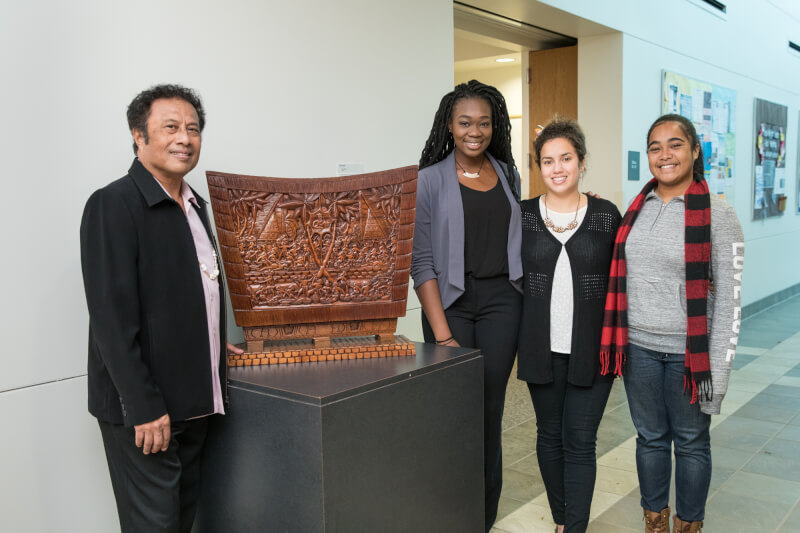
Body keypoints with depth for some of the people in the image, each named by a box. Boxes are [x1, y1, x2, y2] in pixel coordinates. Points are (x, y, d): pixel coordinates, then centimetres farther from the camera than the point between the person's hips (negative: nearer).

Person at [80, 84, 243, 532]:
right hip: (143, 409, -8)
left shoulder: (196, 205, 13)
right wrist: (144, 408, -20)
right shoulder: (113, 205, -14)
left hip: (194, 402, 8)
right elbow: (113, 318, -19)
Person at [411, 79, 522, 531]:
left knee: (490, 410, 3)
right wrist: (442, 333, -14)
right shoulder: (430, 180, -1)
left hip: (502, 299, 3)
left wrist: (526, 315, 8)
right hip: (449, 301, -2)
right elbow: (421, 261, -6)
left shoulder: (508, 175, 11)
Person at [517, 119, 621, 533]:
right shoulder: (522, 215, 2)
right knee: (550, 435, 13)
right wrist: (513, 342, 4)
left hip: (592, 349, -2)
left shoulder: (607, 216, 0)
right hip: (542, 347, 2)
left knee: (579, 441, 0)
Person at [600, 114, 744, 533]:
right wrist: (618, 341, 8)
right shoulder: (637, 209, 4)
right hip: (639, 346, 4)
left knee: (691, 442, 13)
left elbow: (729, 301, -10)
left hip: (689, 352, -4)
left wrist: (718, 371, -12)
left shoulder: (718, 216, -9)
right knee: (650, 437, 17)